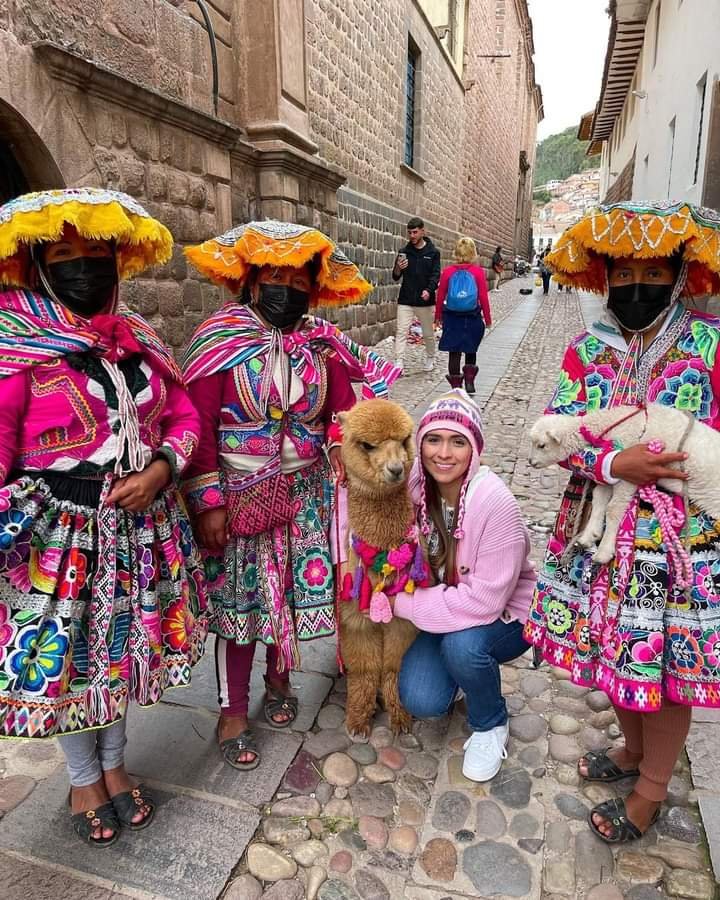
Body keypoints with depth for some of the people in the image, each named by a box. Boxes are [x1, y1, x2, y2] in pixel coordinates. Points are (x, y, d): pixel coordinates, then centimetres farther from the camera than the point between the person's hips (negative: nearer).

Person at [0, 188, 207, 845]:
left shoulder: (138, 337, 4)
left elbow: (183, 415, 8)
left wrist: (160, 471, -10)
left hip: (137, 528, 4)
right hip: (57, 535, -4)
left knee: (123, 647, 19)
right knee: (63, 654, 12)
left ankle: (114, 763, 45)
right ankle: (84, 779, 40)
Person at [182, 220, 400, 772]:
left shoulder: (323, 341, 2)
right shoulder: (221, 338, -8)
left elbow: (343, 410, 3)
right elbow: (199, 424, -11)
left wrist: (341, 448, -17)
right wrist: (209, 501, -15)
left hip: (304, 492, 3)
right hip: (238, 493, -3)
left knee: (294, 590, 12)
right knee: (238, 598, 5)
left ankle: (278, 679, 39)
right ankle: (234, 712, 24)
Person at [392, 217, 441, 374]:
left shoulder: (433, 252, 2)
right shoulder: (404, 252, 6)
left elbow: (436, 275, -4)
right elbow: (396, 277, 8)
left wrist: (429, 290, -22)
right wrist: (398, 268, -15)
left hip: (425, 300, -1)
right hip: (405, 300, 1)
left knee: (428, 333, 11)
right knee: (401, 331, -9)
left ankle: (430, 358, 31)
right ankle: (399, 362, -10)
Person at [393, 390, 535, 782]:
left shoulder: (494, 502, -29)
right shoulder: (415, 486, -15)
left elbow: (484, 599, -29)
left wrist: (403, 603, -24)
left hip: (503, 616, -3)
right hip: (439, 613, 3)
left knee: (461, 643, -33)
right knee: (420, 700, -16)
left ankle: (490, 725, -1)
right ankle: (455, 669, 19)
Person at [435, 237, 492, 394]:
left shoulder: (448, 271, -4)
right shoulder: (478, 272, -7)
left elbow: (440, 296, 1)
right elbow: (483, 297, -6)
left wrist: (438, 315, 12)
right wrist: (487, 318, 4)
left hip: (452, 318, 0)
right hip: (472, 318, 0)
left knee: (454, 352, 9)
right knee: (471, 350, 19)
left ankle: (456, 386, 12)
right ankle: (469, 382, 13)